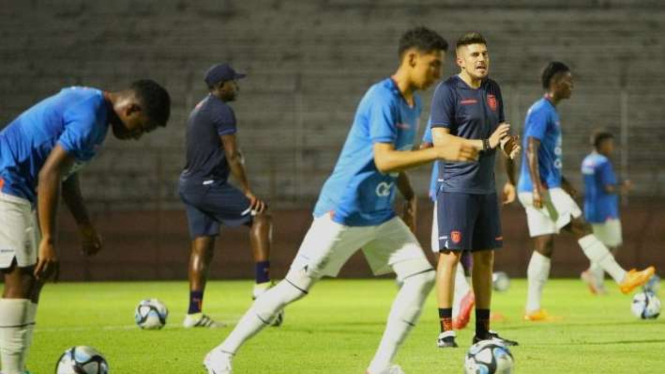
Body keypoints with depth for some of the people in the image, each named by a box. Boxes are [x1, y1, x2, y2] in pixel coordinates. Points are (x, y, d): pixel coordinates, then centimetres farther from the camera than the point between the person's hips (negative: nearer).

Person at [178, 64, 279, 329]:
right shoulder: (222, 111, -12)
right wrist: (248, 192, -16)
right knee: (260, 216, -6)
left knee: (202, 246, 9)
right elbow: (232, 156, -17)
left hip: (189, 185, 10)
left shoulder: (200, 109, 20)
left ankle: (194, 313, 6)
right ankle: (262, 284, -13)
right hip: (207, 186, -10)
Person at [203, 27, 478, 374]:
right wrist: (440, 152, -34)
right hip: (345, 211, -9)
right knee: (296, 286, -6)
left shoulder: (413, 102, 9)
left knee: (421, 276, -3)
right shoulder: (382, 98, -19)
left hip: (380, 215, 9)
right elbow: (384, 160, -29)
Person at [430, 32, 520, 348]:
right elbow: (440, 139, -17)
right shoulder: (448, 91, -9)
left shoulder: (492, 90, 13)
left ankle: (483, 330, 15)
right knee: (451, 254, -7)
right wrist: (485, 144, -21)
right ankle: (446, 330, -5)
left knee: (485, 257, 9)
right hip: (456, 187, -7)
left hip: (485, 188, 7)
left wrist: (510, 146, 1)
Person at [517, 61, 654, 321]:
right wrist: (538, 188, -26)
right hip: (544, 190, -10)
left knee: (544, 246, 5)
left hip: (546, 189, 10)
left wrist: (562, 182, 27)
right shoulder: (541, 111, -12)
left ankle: (533, 308, 2)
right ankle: (623, 279, -6)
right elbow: (531, 150, -20)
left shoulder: (550, 112, 19)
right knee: (582, 229, -8)